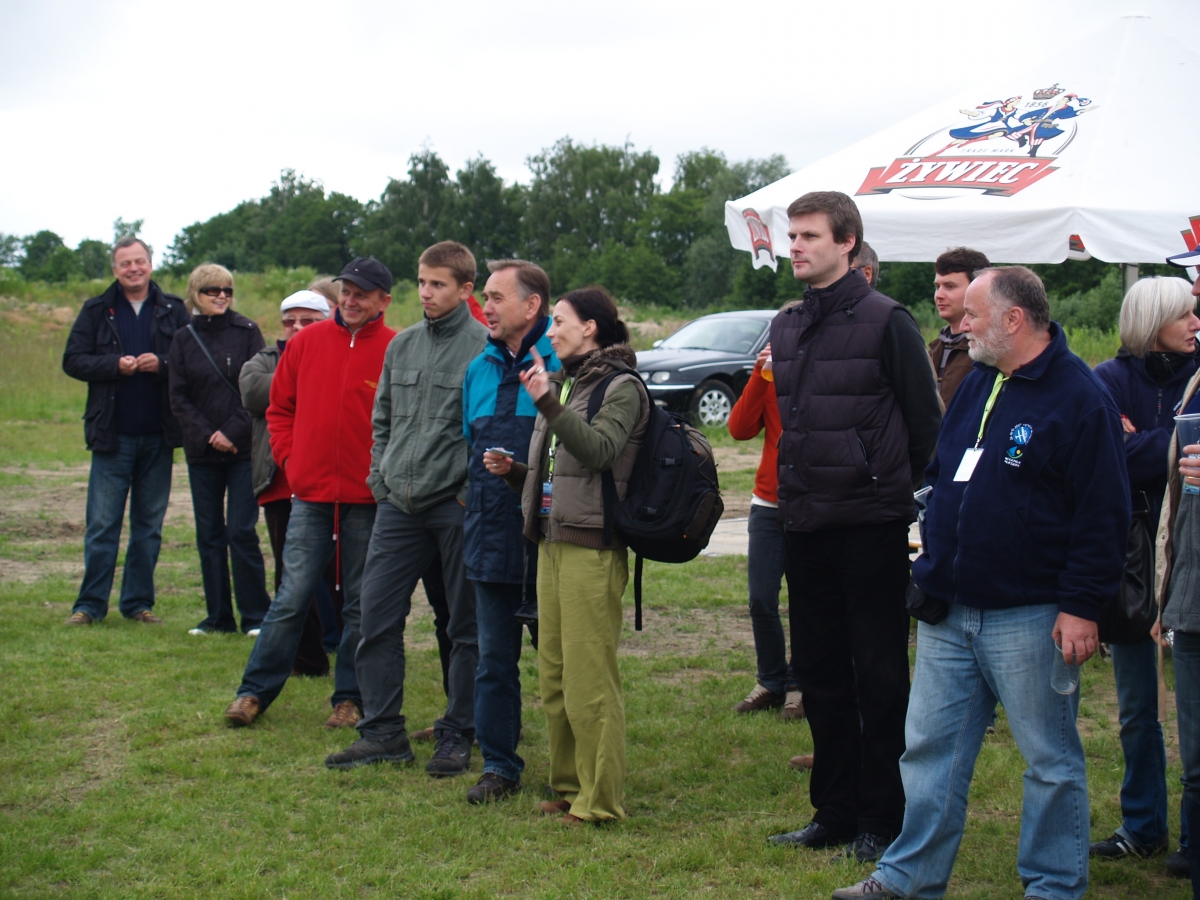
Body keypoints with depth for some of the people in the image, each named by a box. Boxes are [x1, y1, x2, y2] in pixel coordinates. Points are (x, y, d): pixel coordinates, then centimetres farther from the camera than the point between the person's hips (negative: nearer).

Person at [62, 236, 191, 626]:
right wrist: (115, 365, -13)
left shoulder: (173, 310, 5)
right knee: (102, 524, -1)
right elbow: (73, 360, 1)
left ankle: (138, 602, 17)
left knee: (149, 524, 8)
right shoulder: (96, 311, 5)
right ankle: (91, 604, 7)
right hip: (113, 436, -1)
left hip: (158, 435, 1)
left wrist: (161, 363, -16)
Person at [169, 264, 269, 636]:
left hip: (243, 449, -3)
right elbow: (178, 398, 4)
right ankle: (218, 616, 13)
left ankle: (255, 615, 1)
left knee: (241, 531, -7)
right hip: (202, 450, 3)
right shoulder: (184, 339, 7)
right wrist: (206, 434, -9)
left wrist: (232, 431, -12)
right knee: (209, 534, 6)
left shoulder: (247, 332, 0)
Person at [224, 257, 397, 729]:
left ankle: (349, 698, 18)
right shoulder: (308, 342, 5)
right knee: (292, 598, 2)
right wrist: (290, 459, 5)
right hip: (311, 494, 2)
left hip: (368, 499, -2)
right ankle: (255, 691, 11)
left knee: (361, 605, 8)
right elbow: (280, 407, 15)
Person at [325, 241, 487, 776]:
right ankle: (382, 731, 13)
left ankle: (457, 734, 14)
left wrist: (472, 491, -12)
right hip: (398, 505, 6)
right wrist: (380, 477, 10)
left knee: (465, 626, 5)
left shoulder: (485, 348, -7)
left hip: (457, 507, -6)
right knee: (377, 617, 3)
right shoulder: (401, 345, 12)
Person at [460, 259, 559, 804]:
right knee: (494, 658, 9)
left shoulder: (564, 364, -8)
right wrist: (477, 502, 15)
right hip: (492, 536, 6)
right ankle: (498, 765, 18)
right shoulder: (480, 369, 14)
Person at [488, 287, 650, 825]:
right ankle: (568, 786, 21)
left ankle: (600, 797, -2)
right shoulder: (563, 383, 19)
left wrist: (548, 403, -30)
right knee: (554, 676, 11)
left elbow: (598, 450, -23)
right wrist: (512, 470, 8)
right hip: (552, 542, 9)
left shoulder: (621, 387, -5)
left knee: (590, 678, -8)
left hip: (592, 547, -9)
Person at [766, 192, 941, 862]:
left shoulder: (887, 322, -9)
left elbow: (926, 423, -7)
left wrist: (897, 491, -3)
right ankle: (835, 812, 22)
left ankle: (883, 820, 9)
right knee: (819, 673, 12)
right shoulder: (787, 326, 12)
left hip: (872, 527, -7)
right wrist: (795, 492, 14)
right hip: (806, 527, 7)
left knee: (880, 676, 1)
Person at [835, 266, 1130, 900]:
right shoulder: (975, 387, 13)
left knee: (1050, 759, 5)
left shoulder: (1078, 396, -11)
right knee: (931, 747, 10)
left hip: (1030, 619, -7)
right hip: (951, 611, 7)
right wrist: (933, 563, 17)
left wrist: (1081, 606, -16)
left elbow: (1102, 514, -13)